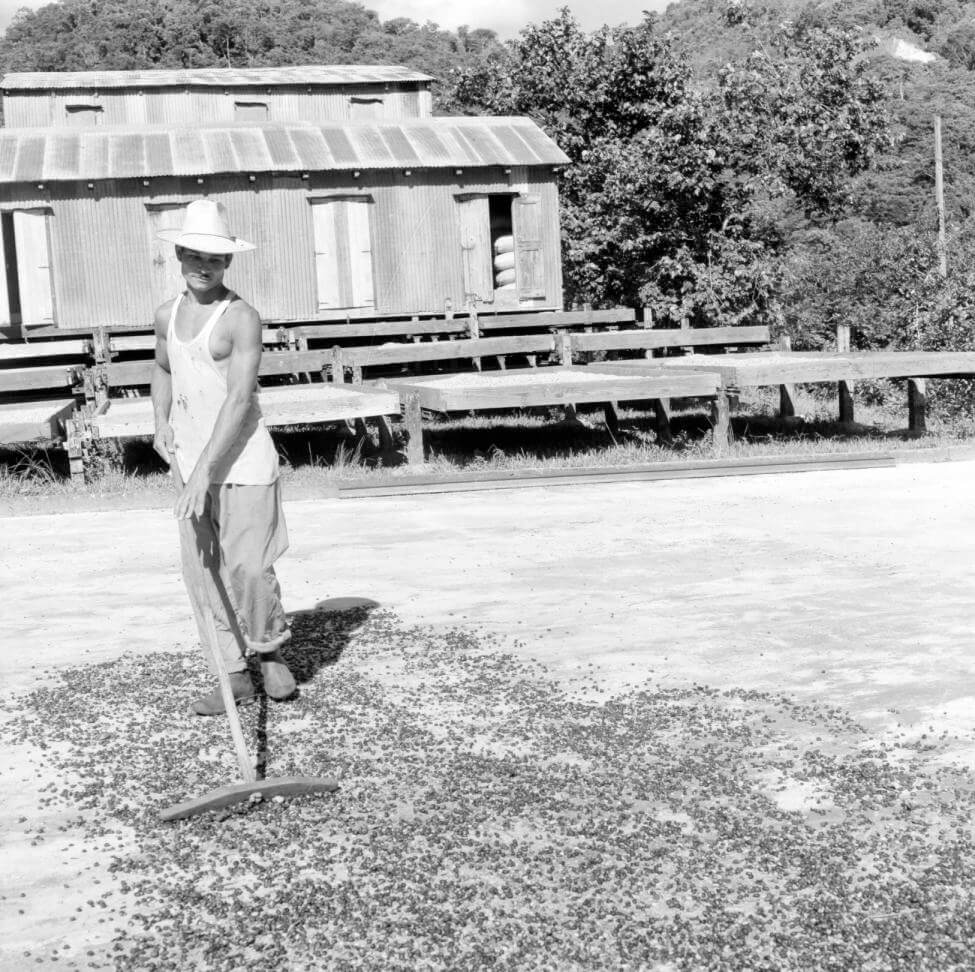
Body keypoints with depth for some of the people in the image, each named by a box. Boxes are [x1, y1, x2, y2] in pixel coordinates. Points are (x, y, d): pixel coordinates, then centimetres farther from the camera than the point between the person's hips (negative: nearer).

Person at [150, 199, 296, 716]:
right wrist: (162, 421, 11)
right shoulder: (167, 315, 10)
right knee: (203, 573, 6)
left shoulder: (241, 318, -11)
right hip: (190, 465, 6)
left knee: (247, 566, -9)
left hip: (241, 463, -6)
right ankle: (235, 678, 15)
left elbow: (239, 400, -18)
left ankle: (270, 651, 18)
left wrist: (206, 468, -24)